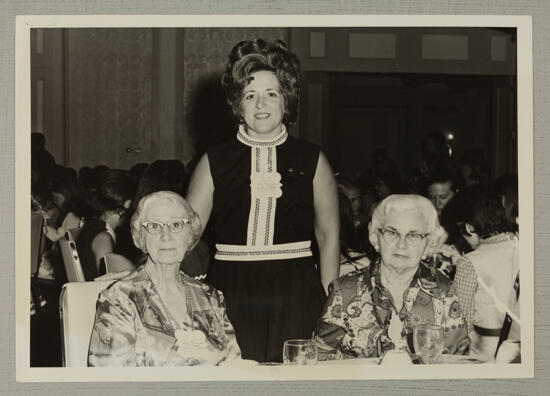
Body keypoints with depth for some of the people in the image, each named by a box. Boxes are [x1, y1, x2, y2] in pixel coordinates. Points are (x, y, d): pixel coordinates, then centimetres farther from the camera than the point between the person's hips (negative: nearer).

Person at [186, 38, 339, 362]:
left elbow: (329, 236, 7)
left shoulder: (311, 161, 7)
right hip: (231, 296, 0)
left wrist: (330, 305, 2)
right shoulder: (215, 162, 7)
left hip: (295, 298, 0)